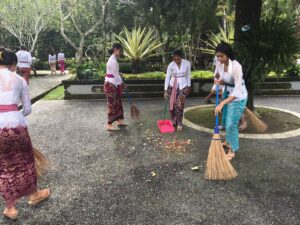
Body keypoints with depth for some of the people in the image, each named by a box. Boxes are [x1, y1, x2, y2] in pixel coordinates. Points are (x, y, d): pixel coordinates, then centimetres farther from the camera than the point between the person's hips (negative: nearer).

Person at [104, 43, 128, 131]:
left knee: (118, 102, 16)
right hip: (111, 84, -10)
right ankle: (110, 125, 2)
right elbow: (115, 74, -17)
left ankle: (119, 120, 27)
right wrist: (122, 83, -6)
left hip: (113, 84, 10)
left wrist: (121, 83, 13)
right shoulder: (113, 60, -18)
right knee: (112, 104, -5)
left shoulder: (113, 59, 14)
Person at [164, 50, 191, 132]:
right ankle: (174, 122, 24)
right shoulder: (171, 65, -13)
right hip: (173, 85, 1)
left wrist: (188, 86, 4)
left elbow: (188, 75, 1)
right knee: (172, 104, 6)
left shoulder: (187, 63, -11)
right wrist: (166, 90, -14)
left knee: (180, 105, -7)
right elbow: (167, 77, -11)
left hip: (183, 85, -1)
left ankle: (179, 123, 5)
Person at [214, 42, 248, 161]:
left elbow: (237, 90, -31)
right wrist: (219, 81, -16)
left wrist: (222, 103, -36)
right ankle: (228, 141, 43)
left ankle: (232, 150, 12)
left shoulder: (236, 66, -30)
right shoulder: (220, 64, -9)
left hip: (238, 97, -7)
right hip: (227, 93, 7)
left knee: (231, 123, -6)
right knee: (226, 120, 19)